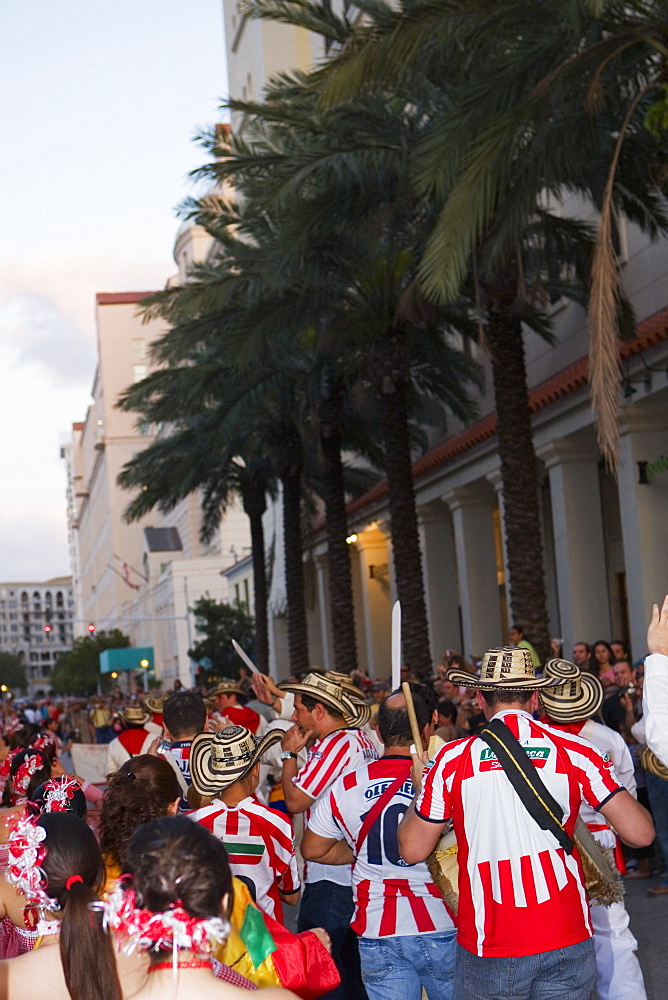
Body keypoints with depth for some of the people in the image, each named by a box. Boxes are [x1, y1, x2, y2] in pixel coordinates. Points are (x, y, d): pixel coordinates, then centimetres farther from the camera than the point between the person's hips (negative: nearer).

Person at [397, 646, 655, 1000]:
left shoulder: (452, 759, -3)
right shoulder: (575, 751, -2)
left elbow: (412, 849, 4)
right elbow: (640, 833, -4)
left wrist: (420, 788, 22)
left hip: (487, 946, 0)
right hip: (565, 944, 0)